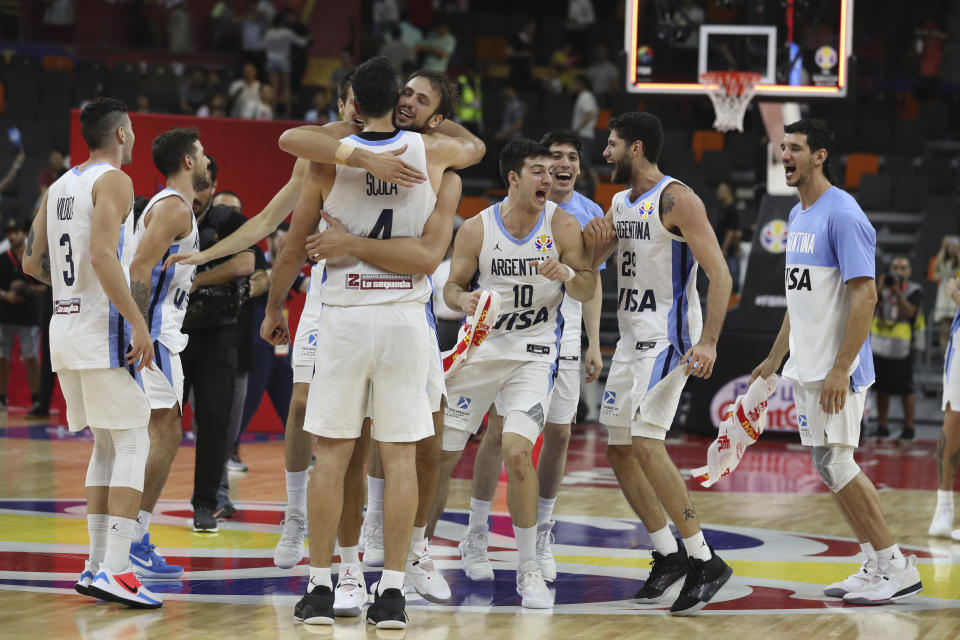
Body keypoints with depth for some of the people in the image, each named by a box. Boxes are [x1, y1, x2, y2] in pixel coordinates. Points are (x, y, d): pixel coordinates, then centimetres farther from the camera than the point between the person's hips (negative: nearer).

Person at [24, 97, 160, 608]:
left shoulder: (59, 187, 15)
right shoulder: (114, 181, -9)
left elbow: (31, 263, 17)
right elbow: (103, 255, -22)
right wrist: (138, 322, -21)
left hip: (64, 329, 8)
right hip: (103, 327, -8)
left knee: (105, 446, 16)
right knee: (132, 446, -6)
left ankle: (97, 565, 14)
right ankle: (114, 570, -15)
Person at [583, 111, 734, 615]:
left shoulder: (677, 199, -13)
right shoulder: (621, 202, 14)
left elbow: (719, 275, -17)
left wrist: (708, 342, -27)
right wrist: (591, 240, -1)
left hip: (669, 338, -9)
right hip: (631, 338, 9)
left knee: (646, 442, -20)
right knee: (619, 450, 8)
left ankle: (704, 561, -17)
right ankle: (668, 554, 18)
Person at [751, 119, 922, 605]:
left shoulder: (843, 214, -15)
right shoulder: (797, 216, 15)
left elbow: (865, 295, -20)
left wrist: (840, 369, -24)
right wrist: (775, 357, 23)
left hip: (835, 371, -9)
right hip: (806, 366, 9)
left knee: (836, 464, -10)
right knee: (828, 466, 10)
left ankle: (896, 568, -2)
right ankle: (875, 565, 16)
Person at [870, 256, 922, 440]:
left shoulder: (914, 290, -2)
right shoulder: (882, 287, 9)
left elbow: (909, 311, -16)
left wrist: (897, 291, -21)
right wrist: (880, 288, -16)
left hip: (901, 346, -4)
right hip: (880, 345, 4)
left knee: (905, 389, -5)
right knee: (882, 388, 9)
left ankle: (908, 427, 3)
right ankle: (882, 427, 17)